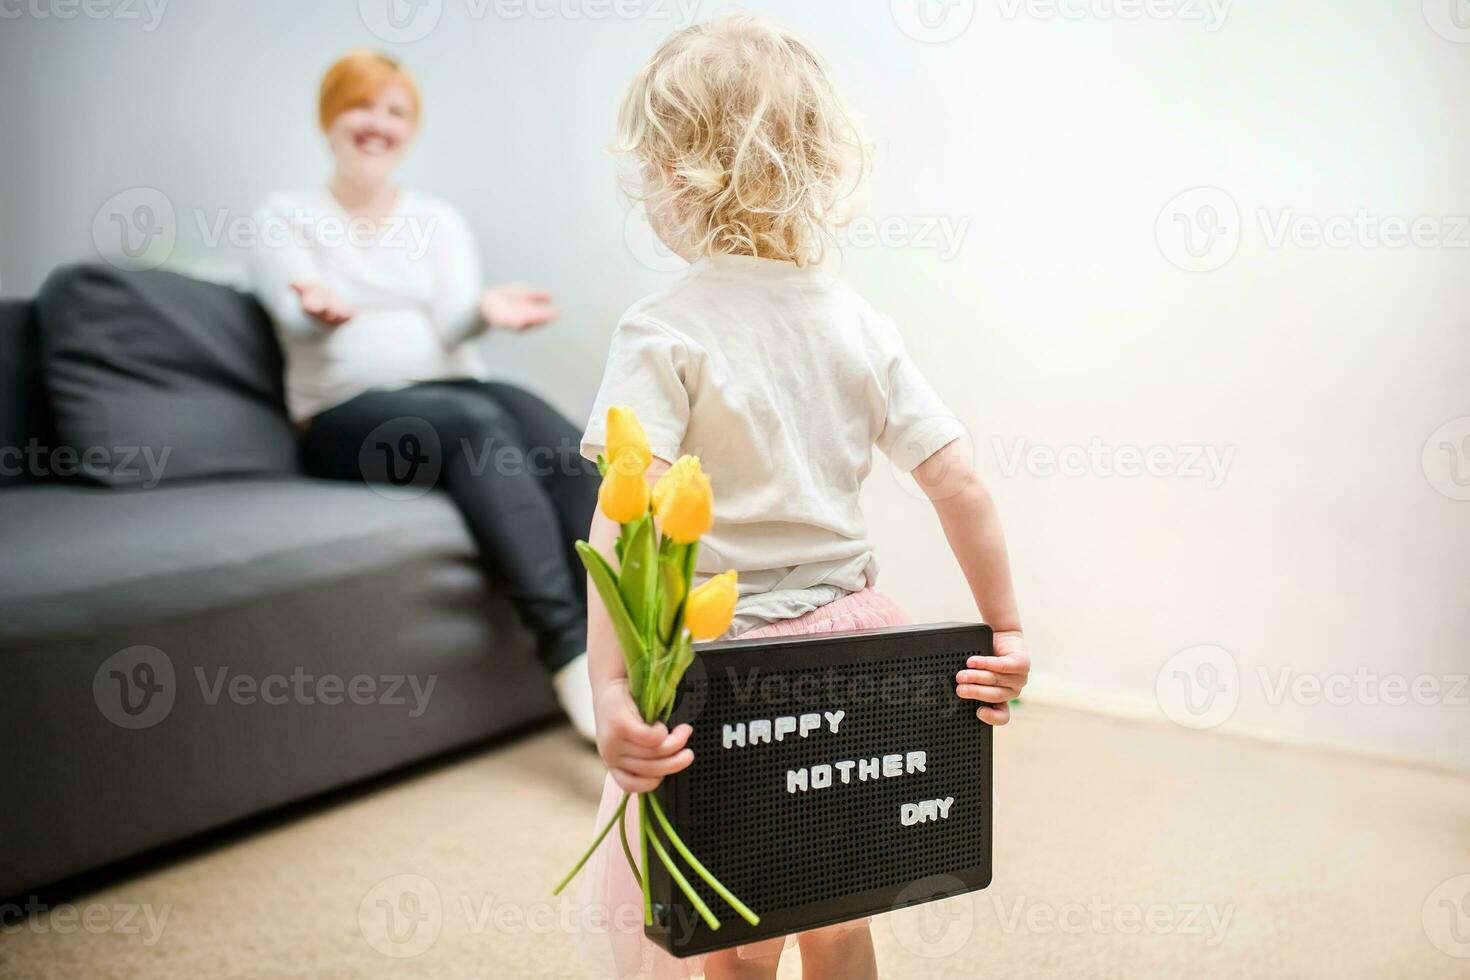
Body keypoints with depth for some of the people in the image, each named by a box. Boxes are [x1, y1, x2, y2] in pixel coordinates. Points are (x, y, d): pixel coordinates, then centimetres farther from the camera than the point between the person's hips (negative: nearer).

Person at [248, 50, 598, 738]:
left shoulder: (440, 220, 19)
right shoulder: (285, 219, 12)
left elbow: (451, 326, 1)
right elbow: (296, 314, -7)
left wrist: (485, 311, -24)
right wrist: (324, 312, -33)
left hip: (456, 393, 3)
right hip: (347, 417, -3)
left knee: (561, 445, -30)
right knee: (476, 423, -36)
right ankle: (570, 651, -44)